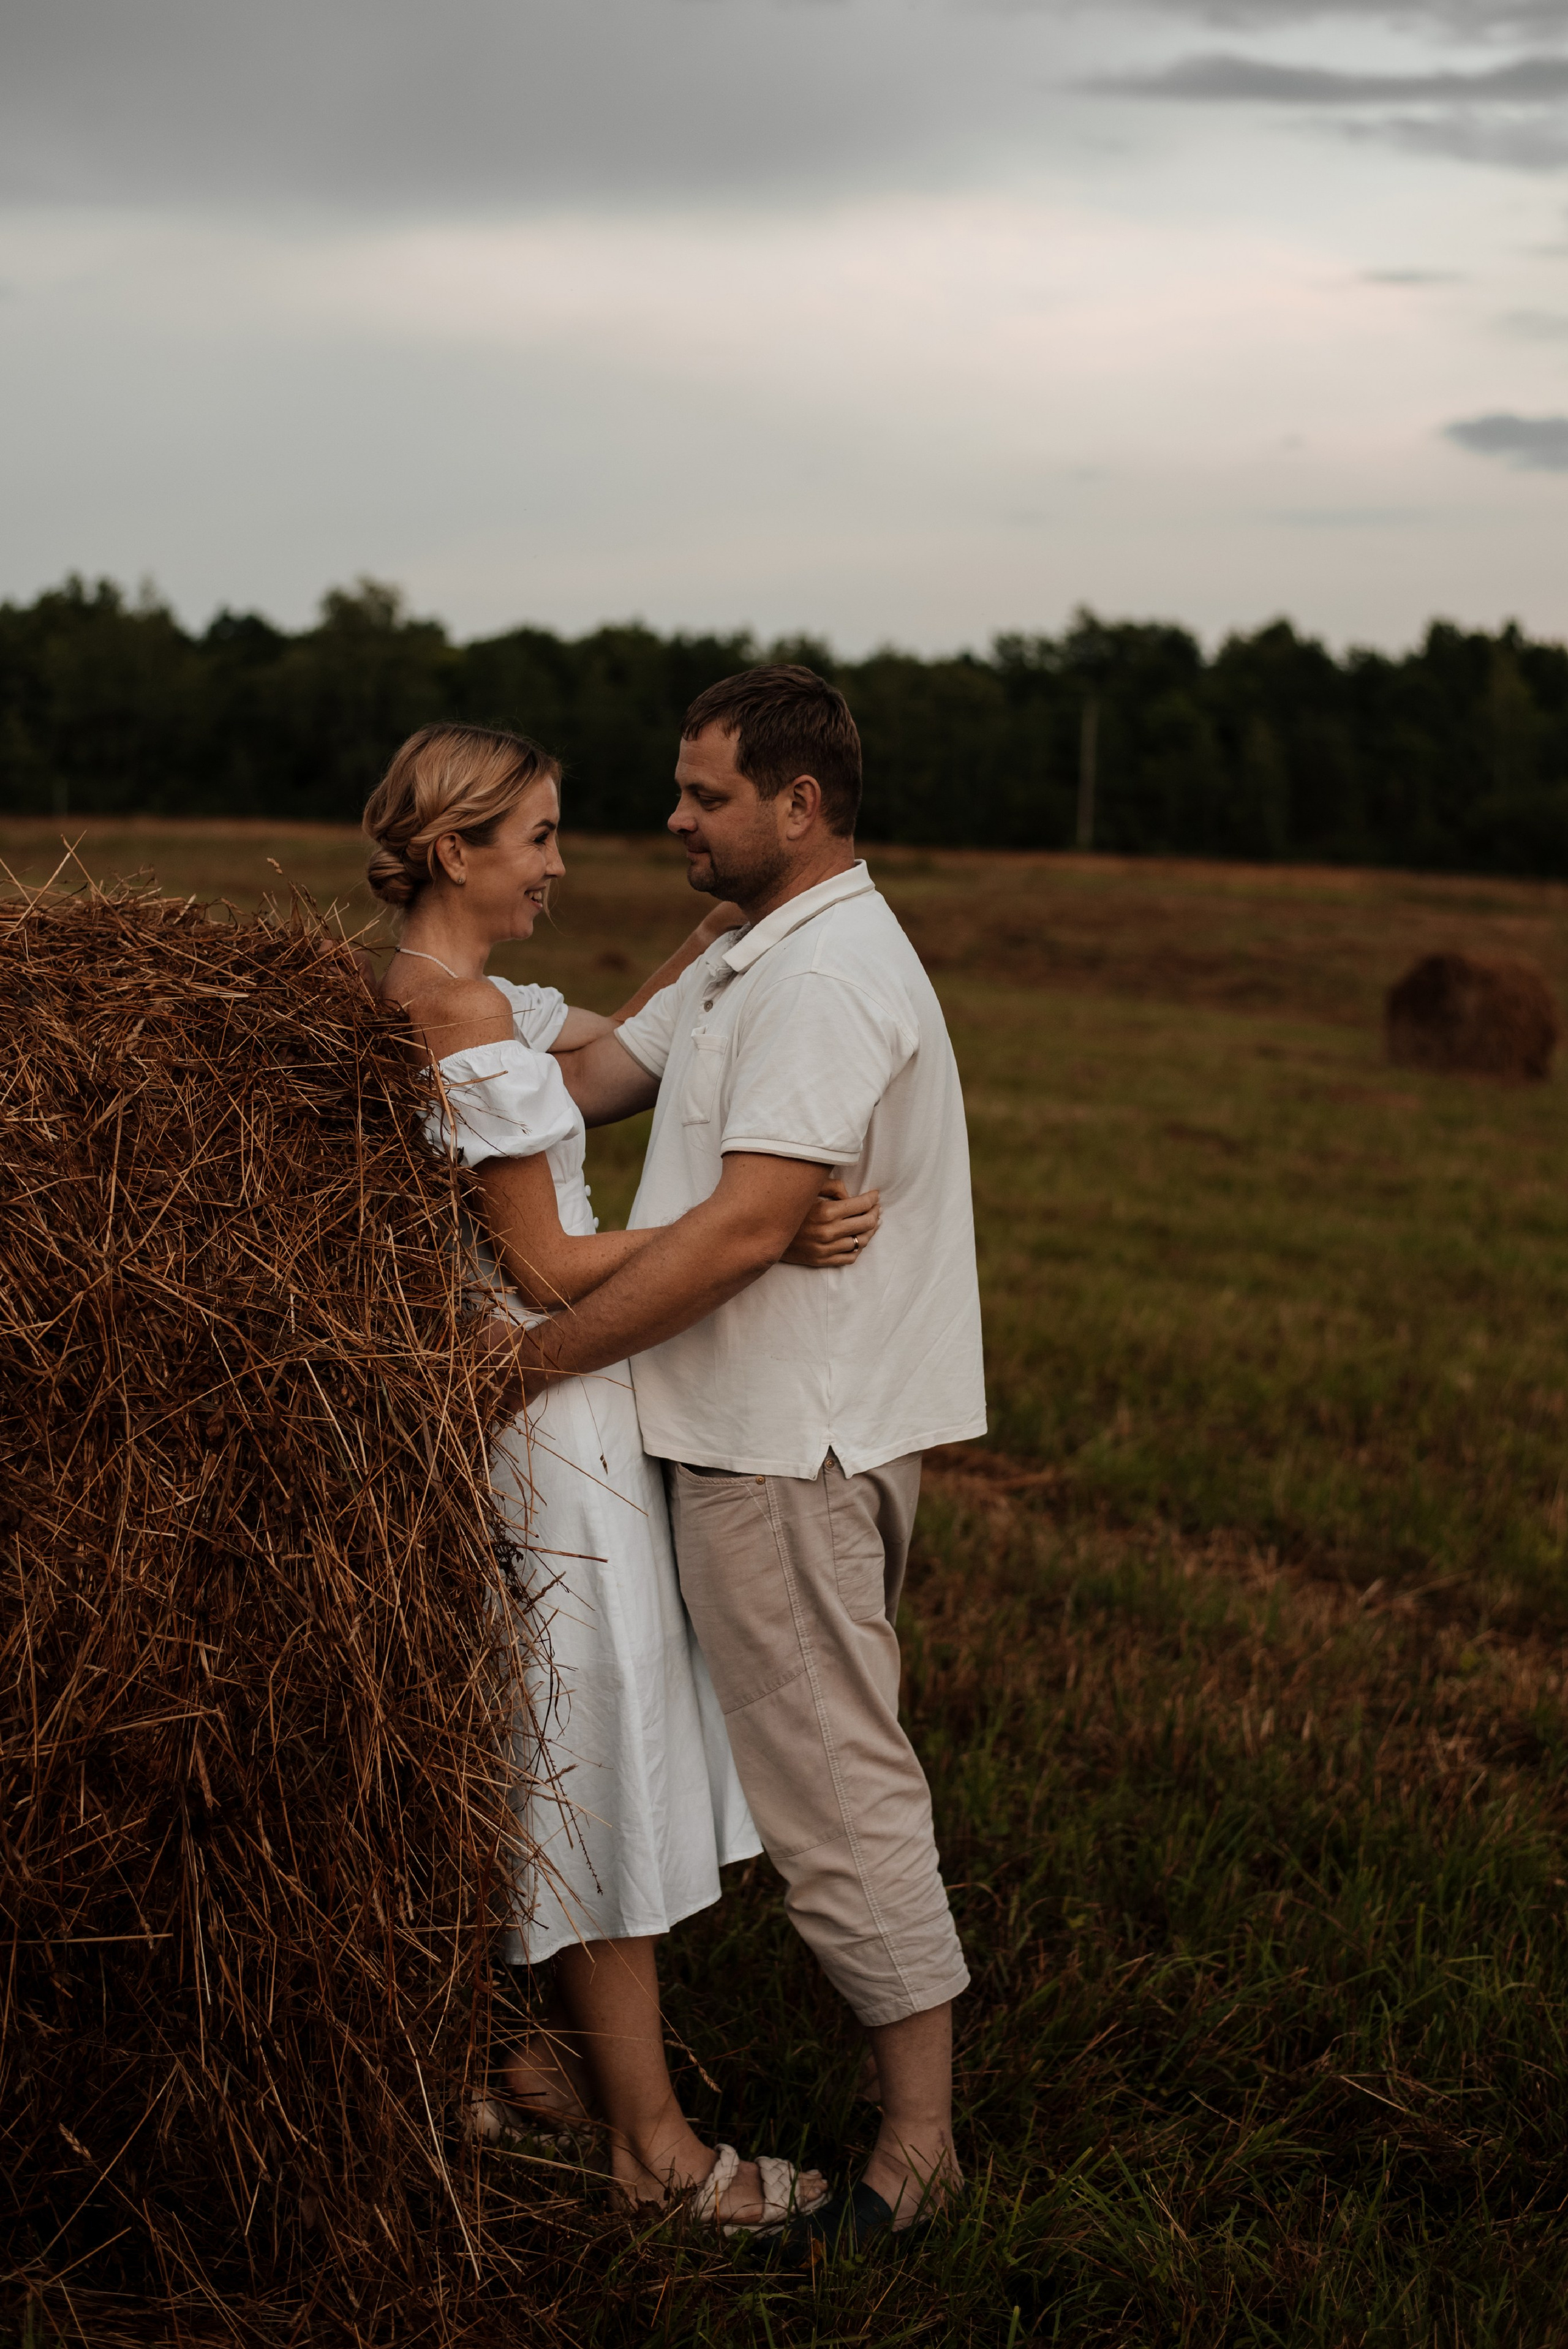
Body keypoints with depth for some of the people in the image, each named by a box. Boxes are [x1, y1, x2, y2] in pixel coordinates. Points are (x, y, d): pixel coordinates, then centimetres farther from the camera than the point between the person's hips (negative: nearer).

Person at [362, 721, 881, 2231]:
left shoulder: (422, 992, 9)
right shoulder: (465, 1012, -20)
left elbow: (613, 1042, 21)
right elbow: (547, 1268, -20)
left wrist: (720, 932, 12)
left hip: (490, 1406, 10)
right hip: (545, 1412, -10)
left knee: (526, 1751, 19)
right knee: (602, 1758, -1)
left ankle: (526, 2060, 32)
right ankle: (655, 2141, 10)